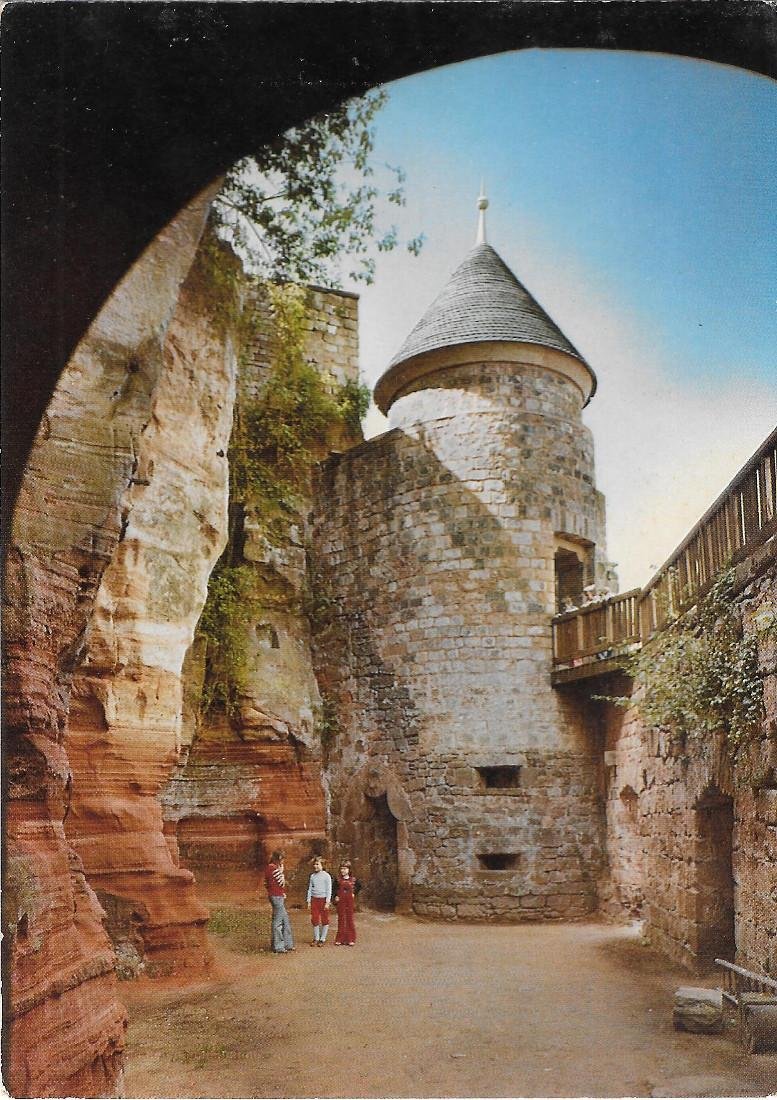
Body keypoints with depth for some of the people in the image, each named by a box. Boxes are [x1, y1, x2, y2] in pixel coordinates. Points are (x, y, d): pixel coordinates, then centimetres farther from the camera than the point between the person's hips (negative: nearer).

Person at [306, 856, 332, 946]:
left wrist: (327, 902, -10)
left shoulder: (326, 876, -3)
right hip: (314, 899, 4)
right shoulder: (312, 876, 9)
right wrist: (309, 901, 7)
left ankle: (322, 939, 10)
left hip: (323, 899, -4)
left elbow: (329, 890, -4)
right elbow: (310, 889, 13)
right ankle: (316, 938, 14)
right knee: (314, 920, 2)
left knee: (324, 920, 1)